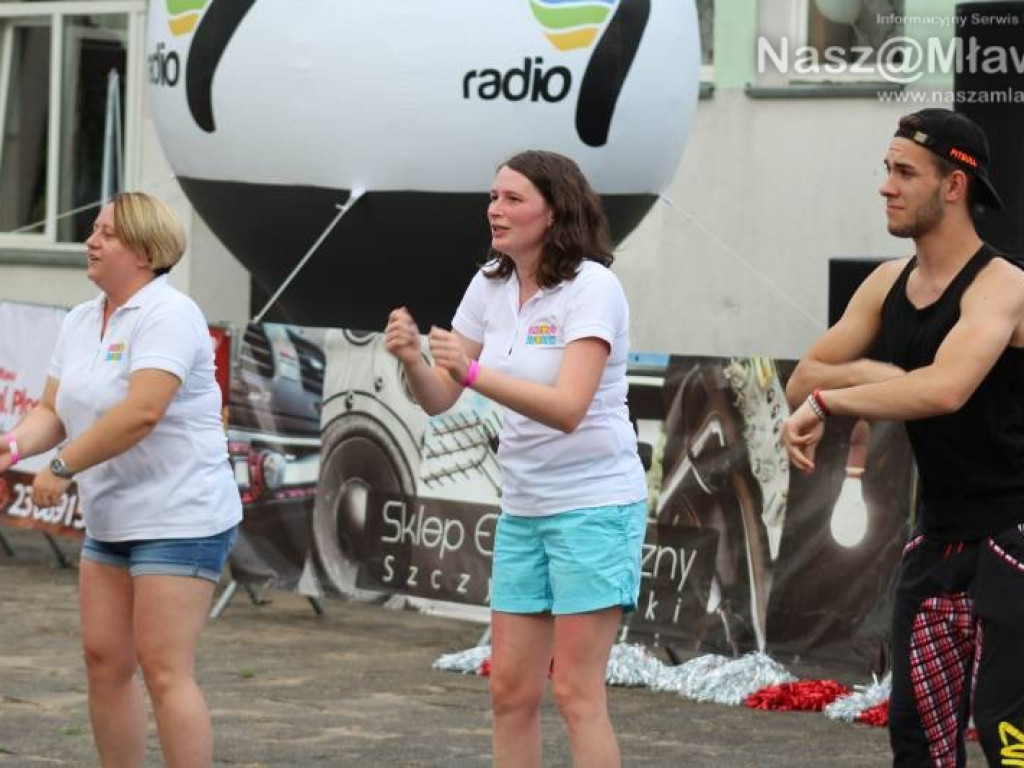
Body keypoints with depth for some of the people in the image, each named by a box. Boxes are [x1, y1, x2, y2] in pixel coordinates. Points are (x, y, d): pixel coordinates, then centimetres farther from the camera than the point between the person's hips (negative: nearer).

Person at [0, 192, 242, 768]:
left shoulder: (168, 315, -15)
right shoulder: (80, 321, 11)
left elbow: (142, 411, -25)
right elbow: (54, 410, 10)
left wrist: (63, 468, -19)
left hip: (179, 520, -9)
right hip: (111, 521, 9)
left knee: (165, 674, -11)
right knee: (105, 662, 8)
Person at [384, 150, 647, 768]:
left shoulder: (591, 287, -16)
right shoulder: (490, 286, 5)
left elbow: (568, 409, -27)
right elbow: (439, 399, 3)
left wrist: (473, 373, -38)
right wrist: (414, 360, -19)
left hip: (594, 503, -7)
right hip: (523, 508, 7)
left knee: (576, 692, -7)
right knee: (511, 690, 6)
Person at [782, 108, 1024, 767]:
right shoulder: (889, 284, 7)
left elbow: (945, 388, -35)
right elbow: (803, 381, 6)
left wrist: (828, 401, -29)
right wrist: (868, 375, -14)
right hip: (937, 535, 8)